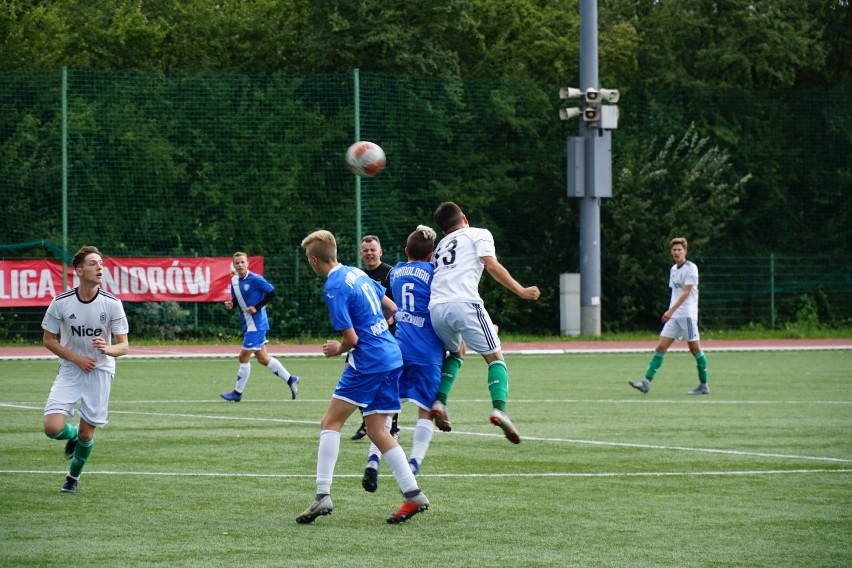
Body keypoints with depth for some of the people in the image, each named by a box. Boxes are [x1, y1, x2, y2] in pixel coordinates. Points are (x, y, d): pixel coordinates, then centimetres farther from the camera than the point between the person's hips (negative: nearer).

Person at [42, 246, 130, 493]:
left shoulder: (112, 303, -12)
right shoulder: (61, 302, -12)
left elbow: (124, 346, -10)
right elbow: (48, 340, 0)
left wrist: (108, 349, -32)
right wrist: (76, 358, -11)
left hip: (100, 372, 0)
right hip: (70, 371, 0)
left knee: (87, 433, 3)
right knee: (52, 428, -15)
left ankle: (74, 475, 32)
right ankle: (72, 435, 22)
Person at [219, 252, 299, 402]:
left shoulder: (255, 279, -15)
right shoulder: (234, 281, 8)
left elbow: (271, 292, -13)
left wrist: (257, 307, -18)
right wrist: (230, 305, -4)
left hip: (257, 324, -8)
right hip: (248, 324, 8)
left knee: (244, 357, -5)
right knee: (263, 358, 12)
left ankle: (237, 393, 5)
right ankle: (290, 379, 23)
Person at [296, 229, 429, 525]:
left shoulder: (334, 288, -14)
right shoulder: (357, 273, 12)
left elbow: (351, 338, -15)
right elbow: (391, 308, 21)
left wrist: (338, 350, 6)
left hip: (368, 361, -9)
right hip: (392, 358, 9)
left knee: (331, 422, -4)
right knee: (376, 430, 12)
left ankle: (323, 496, -13)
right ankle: (414, 496, 8)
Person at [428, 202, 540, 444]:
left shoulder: (440, 247, 32)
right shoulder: (479, 234, 17)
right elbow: (491, 265, 0)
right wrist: (520, 290, 1)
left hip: (436, 308, 5)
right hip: (464, 304, -5)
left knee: (455, 352, 30)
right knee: (495, 357, 3)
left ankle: (440, 401, 12)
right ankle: (499, 409, -18)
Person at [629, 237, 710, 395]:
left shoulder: (691, 268, -8)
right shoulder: (673, 269, 14)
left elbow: (685, 292, -16)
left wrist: (671, 310, -23)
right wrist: (670, 312, 17)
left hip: (687, 315, -7)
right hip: (673, 316, 7)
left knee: (695, 349, -1)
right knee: (660, 348, -3)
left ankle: (704, 385, 10)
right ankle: (646, 383, -11)